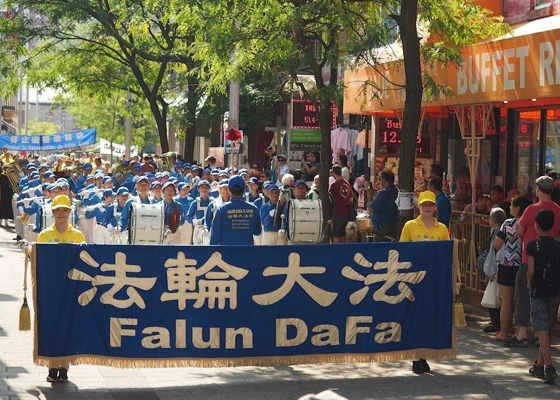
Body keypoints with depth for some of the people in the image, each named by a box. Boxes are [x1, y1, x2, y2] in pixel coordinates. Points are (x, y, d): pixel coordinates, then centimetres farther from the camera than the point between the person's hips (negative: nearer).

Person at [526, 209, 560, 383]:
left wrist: (529, 284, 3)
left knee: (542, 330, -8)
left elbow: (531, 271, -15)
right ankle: (539, 365, 25)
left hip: (538, 291, -4)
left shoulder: (533, 245, -10)